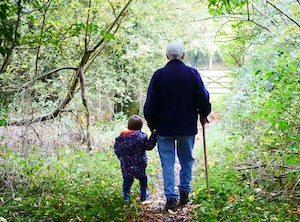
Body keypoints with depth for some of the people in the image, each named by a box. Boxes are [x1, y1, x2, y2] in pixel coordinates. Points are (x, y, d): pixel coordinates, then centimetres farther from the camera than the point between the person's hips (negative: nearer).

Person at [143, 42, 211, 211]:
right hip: (188, 126, 1)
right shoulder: (192, 73, -4)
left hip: (164, 127, -1)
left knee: (168, 162, 5)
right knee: (187, 160, 15)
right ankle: (185, 193, 18)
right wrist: (204, 115, 16)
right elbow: (203, 98, -2)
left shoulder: (159, 75, -5)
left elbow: (151, 104, -2)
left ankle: (171, 197, 0)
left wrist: (152, 124, 11)